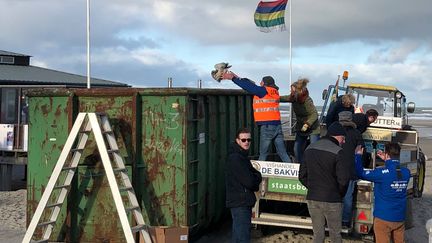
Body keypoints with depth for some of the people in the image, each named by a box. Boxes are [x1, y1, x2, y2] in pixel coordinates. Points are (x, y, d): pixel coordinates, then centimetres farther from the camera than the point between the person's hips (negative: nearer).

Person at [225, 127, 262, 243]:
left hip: (244, 203, 10)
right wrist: (256, 181, -1)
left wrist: (254, 180, -8)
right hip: (240, 203, -10)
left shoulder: (241, 156, 16)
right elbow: (249, 182, -20)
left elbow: (258, 176, 12)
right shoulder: (235, 158, -16)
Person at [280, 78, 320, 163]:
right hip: (300, 128, 7)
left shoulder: (307, 100, -26)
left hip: (312, 128, -7)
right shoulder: (293, 98, -6)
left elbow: (314, 114, -26)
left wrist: (307, 124, -35)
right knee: (297, 150, 10)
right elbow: (283, 98, 10)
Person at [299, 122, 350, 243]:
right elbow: (343, 179, -17)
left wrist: (313, 188, 13)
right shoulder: (337, 152, -13)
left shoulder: (309, 149, 8)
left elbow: (302, 176, 11)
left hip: (312, 199, 5)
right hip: (331, 200, -5)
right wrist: (340, 193, 0)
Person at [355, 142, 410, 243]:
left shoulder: (383, 172, -19)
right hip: (400, 218, 5)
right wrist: (387, 160, 22)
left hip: (383, 217, -5)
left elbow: (361, 173, -7)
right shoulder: (406, 172, -2)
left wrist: (358, 155, 5)